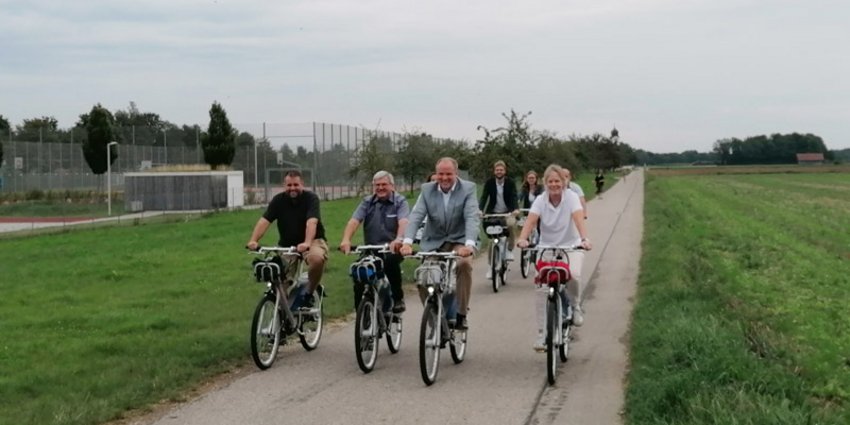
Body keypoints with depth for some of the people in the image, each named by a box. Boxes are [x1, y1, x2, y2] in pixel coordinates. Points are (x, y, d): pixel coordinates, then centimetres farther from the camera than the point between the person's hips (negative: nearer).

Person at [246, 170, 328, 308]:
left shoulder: (311, 198, -13)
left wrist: (307, 243, -47)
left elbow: (312, 222, -29)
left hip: (312, 241, -3)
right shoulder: (278, 200, -5)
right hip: (287, 244, 3)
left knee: (317, 258, -35)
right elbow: (264, 220, -17)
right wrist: (253, 240, -34)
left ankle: (309, 293, -12)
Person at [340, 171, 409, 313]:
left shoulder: (400, 201, 1)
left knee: (391, 260, -35)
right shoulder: (367, 202, 9)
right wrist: (346, 240, -26)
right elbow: (354, 221, -6)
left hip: (392, 249, -3)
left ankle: (398, 299, -18)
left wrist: (399, 239, -40)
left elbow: (403, 222, -18)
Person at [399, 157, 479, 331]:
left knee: (464, 263, -32)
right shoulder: (427, 190, -2)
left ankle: (461, 314, -19)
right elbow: (416, 216, -12)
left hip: (458, 240, -3)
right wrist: (407, 242, -30)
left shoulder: (468, 189, -10)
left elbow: (472, 218, -22)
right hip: (433, 242, 3)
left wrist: (469, 244, -39)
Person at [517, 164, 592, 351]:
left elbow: (578, 219, -28)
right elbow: (530, 220, -22)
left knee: (573, 275, -31)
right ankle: (542, 334, -4)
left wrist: (584, 239, -46)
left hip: (571, 247, -2)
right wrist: (522, 238, -42)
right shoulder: (540, 200, -7)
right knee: (541, 288, -14)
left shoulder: (571, 197, -12)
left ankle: (575, 306, 1)